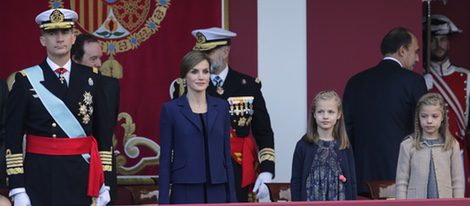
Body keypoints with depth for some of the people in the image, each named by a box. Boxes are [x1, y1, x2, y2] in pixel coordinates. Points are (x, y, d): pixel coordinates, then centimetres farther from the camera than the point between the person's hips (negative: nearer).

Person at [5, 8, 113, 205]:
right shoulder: (26, 80, 0)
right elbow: (13, 139, -2)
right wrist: (17, 190, -8)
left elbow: (104, 133, 10)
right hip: (40, 180, -2)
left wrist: (104, 184, 5)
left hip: (83, 180, 2)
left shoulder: (91, 77, 8)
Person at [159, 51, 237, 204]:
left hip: (216, 192, 3)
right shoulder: (171, 109, -1)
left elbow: (226, 154, 10)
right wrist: (163, 201, -6)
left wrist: (232, 198, 7)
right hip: (185, 194, -3)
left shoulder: (221, 107, 9)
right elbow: (165, 157, -1)